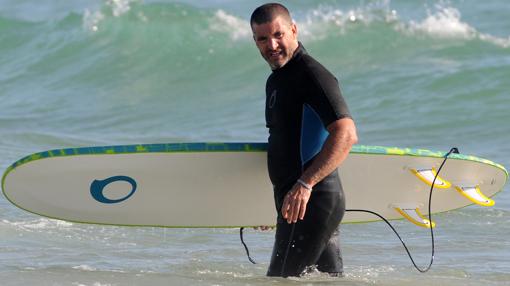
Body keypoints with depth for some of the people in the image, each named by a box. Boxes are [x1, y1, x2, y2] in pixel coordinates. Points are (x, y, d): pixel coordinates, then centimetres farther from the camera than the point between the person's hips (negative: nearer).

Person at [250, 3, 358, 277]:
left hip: (311, 201, -10)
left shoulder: (312, 75, -13)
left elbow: (346, 134, -25)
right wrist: (272, 204, 28)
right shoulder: (276, 80, 18)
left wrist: (305, 184, -31)